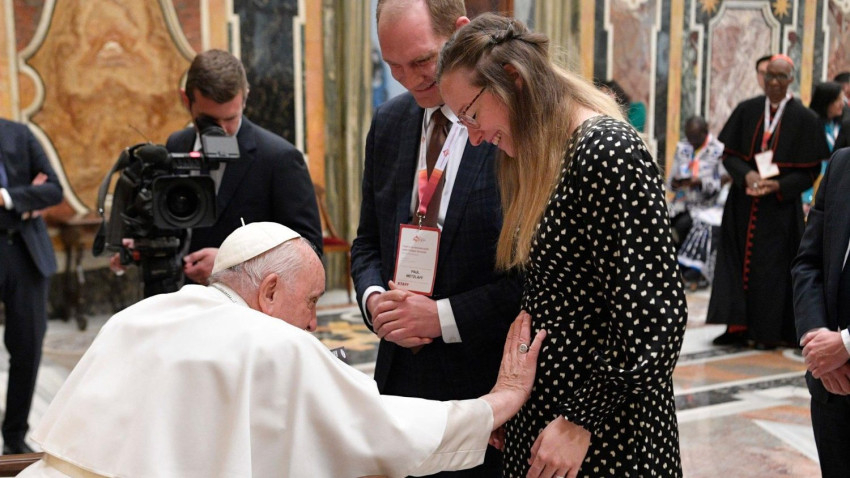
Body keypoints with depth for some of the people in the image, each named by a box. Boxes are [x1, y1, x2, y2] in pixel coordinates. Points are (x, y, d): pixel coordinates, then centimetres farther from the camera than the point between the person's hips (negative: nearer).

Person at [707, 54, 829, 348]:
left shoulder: (804, 119, -5)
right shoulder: (746, 110, 3)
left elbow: (810, 170, -3)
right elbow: (730, 154, 3)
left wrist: (778, 186, -17)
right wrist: (747, 174, -16)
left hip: (780, 207, -3)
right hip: (743, 203, 3)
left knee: (772, 267, 1)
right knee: (737, 263, 3)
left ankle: (769, 332, 12)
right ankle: (737, 327, 11)